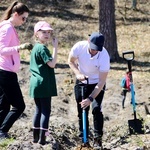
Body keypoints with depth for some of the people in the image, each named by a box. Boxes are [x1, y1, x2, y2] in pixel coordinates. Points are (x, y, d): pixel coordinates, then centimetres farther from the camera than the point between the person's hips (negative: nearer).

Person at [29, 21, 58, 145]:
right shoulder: (42, 48, -15)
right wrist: (55, 48, -18)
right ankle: (42, 138, -8)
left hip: (36, 83, 9)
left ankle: (36, 136, 17)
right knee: (46, 111, -5)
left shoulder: (35, 47, 14)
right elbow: (52, 64, -20)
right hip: (44, 84, -9)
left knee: (39, 110, 14)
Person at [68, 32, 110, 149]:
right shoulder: (79, 47, -26)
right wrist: (78, 73, -23)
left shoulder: (104, 56, -31)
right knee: (82, 111, 5)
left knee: (96, 108, -16)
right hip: (81, 82, 2)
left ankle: (98, 139, -5)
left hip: (97, 84, -2)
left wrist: (91, 98, -34)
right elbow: (71, 61, -5)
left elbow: (101, 81, -28)